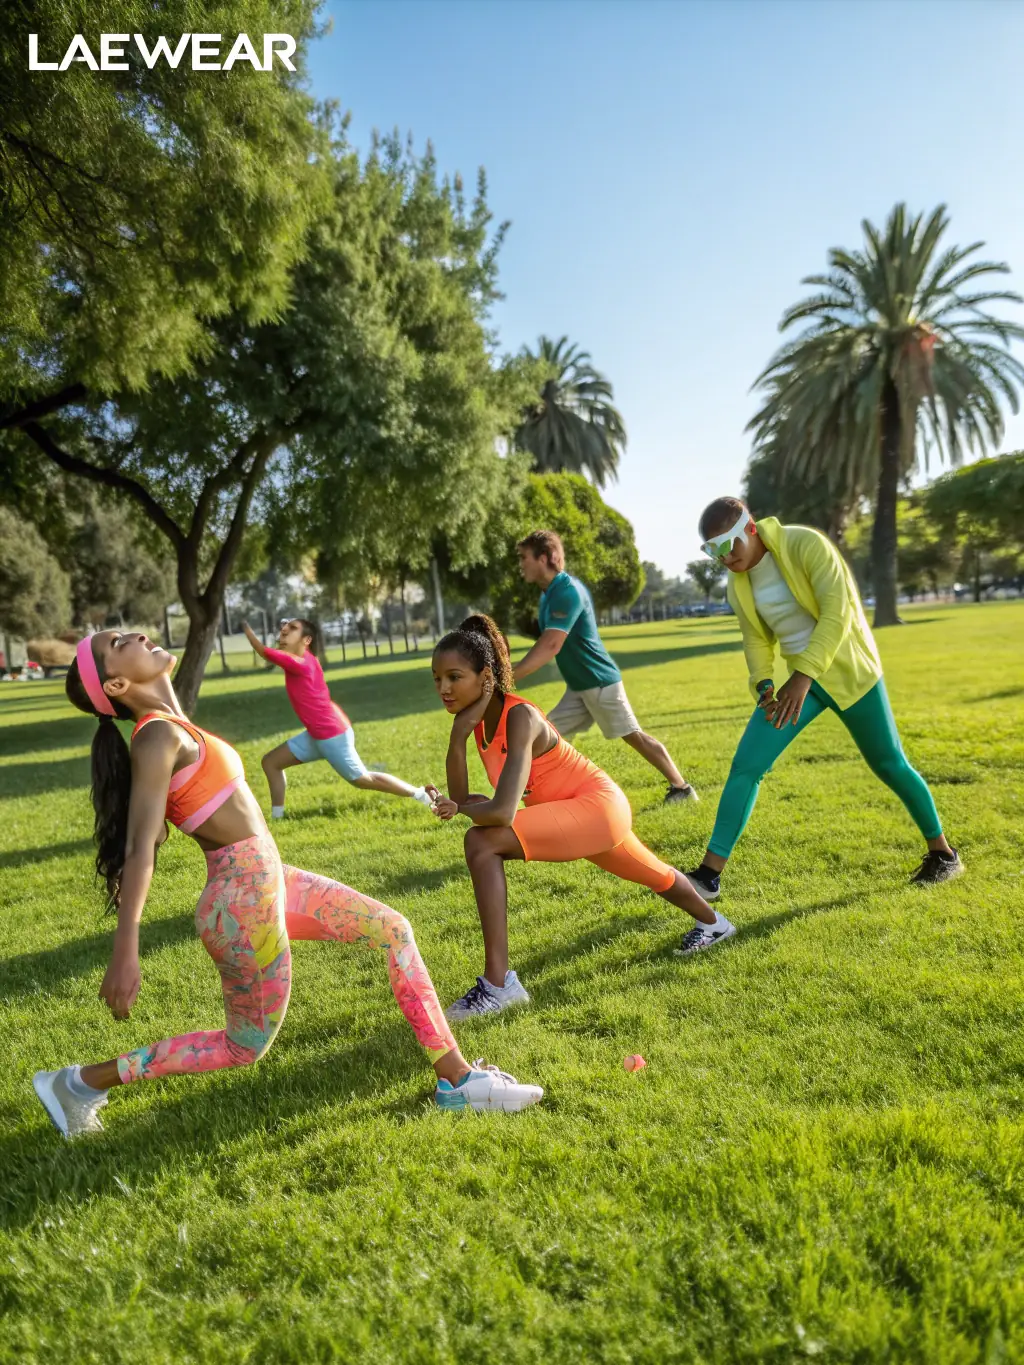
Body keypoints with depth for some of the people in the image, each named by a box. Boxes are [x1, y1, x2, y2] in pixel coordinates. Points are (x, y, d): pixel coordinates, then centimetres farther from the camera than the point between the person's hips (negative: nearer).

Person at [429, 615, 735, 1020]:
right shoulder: (478, 715, -5)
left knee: (482, 842, -26)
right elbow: (460, 798, -7)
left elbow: (502, 811, -39)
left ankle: (498, 983, -21)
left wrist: (458, 807, -20)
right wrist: (459, 734, -20)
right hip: (597, 811, 9)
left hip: (599, 805, -9)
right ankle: (712, 922, 65)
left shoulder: (519, 717, -29)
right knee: (654, 877, 35)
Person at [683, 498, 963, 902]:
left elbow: (838, 612, -28)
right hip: (800, 679, 5)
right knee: (746, 765, -9)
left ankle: (943, 853, 34)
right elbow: (756, 639, 6)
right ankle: (709, 875, -6)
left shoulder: (806, 544, -21)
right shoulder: (738, 585, -2)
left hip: (850, 672, -5)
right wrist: (763, 684, -13)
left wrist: (802, 676, -36)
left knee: (890, 765, 9)